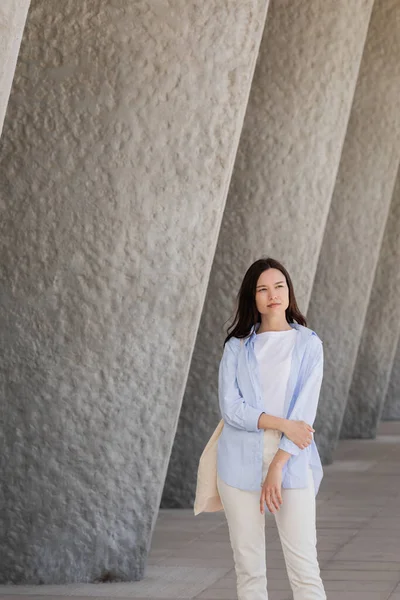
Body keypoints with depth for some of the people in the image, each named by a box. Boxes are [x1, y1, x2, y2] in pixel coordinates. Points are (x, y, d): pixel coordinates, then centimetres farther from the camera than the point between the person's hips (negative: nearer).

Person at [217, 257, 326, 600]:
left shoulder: (308, 343, 5)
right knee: (248, 568, 3)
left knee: (305, 569, -7)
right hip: (241, 464, 2)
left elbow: (305, 410, -4)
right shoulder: (237, 346, 9)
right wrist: (282, 424, -14)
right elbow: (230, 407, -3)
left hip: (292, 463, -2)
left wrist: (278, 467, -12)